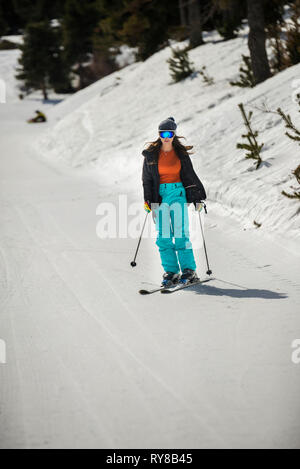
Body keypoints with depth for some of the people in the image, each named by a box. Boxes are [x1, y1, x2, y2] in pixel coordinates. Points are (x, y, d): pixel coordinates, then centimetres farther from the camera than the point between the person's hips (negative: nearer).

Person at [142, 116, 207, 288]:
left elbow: (190, 176, 11)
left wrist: (198, 197, 11)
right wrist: (148, 200, -1)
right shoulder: (151, 154, 3)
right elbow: (147, 178, 7)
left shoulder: (181, 154, 4)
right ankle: (170, 271, 3)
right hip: (159, 195, 1)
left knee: (180, 234, -8)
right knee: (163, 236, -2)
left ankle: (189, 271, -4)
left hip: (178, 193, -1)